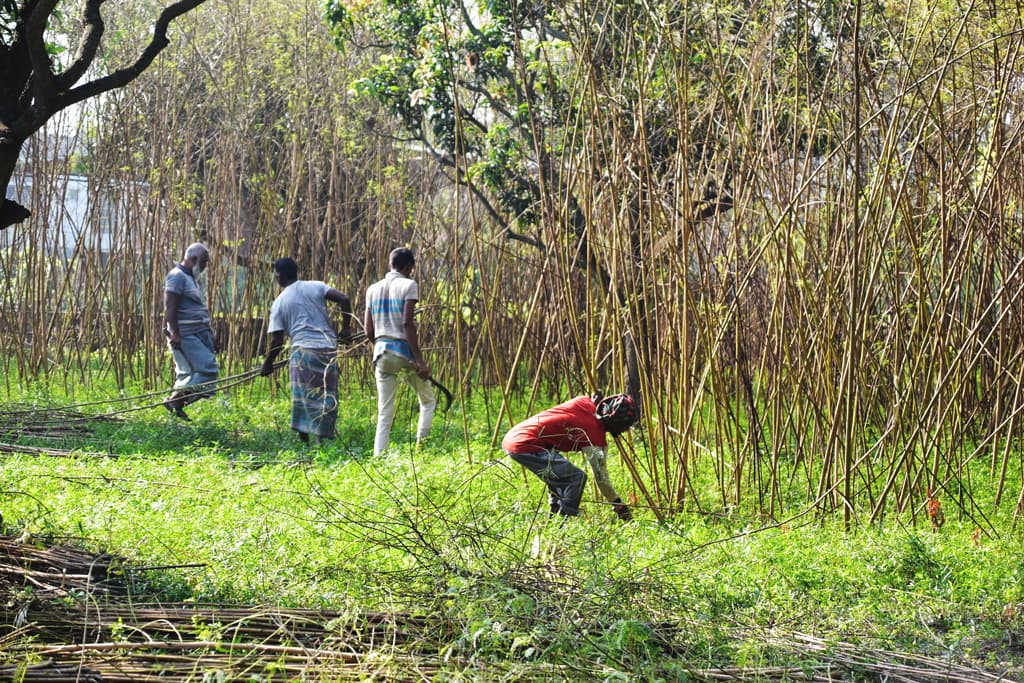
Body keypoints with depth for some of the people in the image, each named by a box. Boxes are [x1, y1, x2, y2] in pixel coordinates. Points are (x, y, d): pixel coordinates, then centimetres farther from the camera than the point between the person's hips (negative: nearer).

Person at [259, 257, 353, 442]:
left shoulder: (280, 302, 5)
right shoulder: (316, 286, 11)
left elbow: (277, 341, 2)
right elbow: (344, 299, -2)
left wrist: (267, 364, 15)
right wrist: (346, 327, 8)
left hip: (303, 350, -3)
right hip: (329, 349, 3)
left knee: (303, 398, 3)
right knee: (327, 398, 9)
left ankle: (303, 438, 0)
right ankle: (324, 438, 6)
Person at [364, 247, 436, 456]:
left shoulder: (373, 289, 12)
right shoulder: (408, 285, -5)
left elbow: (368, 331, 10)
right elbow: (407, 323, -15)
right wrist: (419, 360, -15)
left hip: (382, 352, 5)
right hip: (405, 352, -5)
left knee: (385, 414, 5)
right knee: (428, 401, 14)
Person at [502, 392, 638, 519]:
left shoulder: (584, 401, 11)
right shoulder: (596, 435, -8)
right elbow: (601, 478, -4)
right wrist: (620, 506, 5)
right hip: (525, 446, -9)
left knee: (559, 476, 25)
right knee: (576, 477, -7)